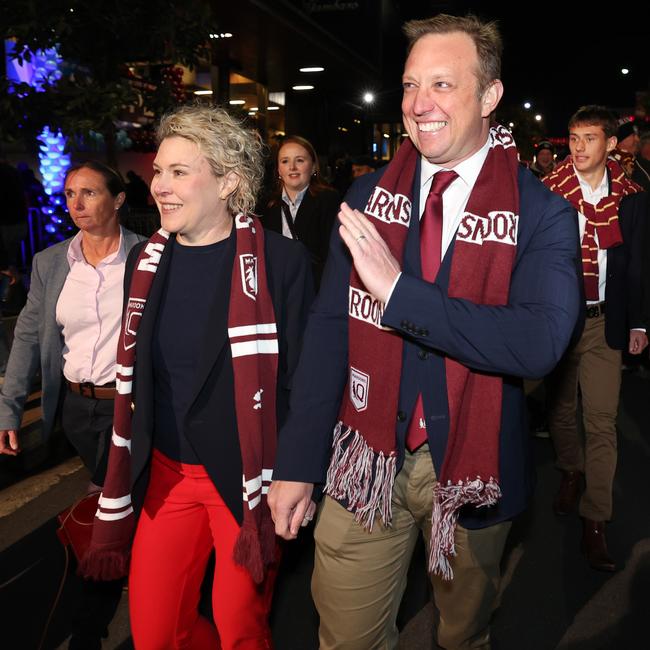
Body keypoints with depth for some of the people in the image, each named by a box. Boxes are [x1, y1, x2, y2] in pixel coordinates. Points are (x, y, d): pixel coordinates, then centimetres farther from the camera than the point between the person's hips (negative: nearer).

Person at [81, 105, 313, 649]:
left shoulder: (281, 261, -13)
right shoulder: (146, 260, 4)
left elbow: (301, 380, -10)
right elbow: (135, 377, 11)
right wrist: (121, 485, 13)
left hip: (247, 479, -5)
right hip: (165, 474, 5)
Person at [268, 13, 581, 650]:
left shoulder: (543, 215, -10)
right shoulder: (366, 198, -3)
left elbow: (539, 343, -25)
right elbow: (327, 329, -5)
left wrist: (399, 290, -28)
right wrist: (298, 462, -8)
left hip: (472, 467, -1)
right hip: (366, 461, 1)